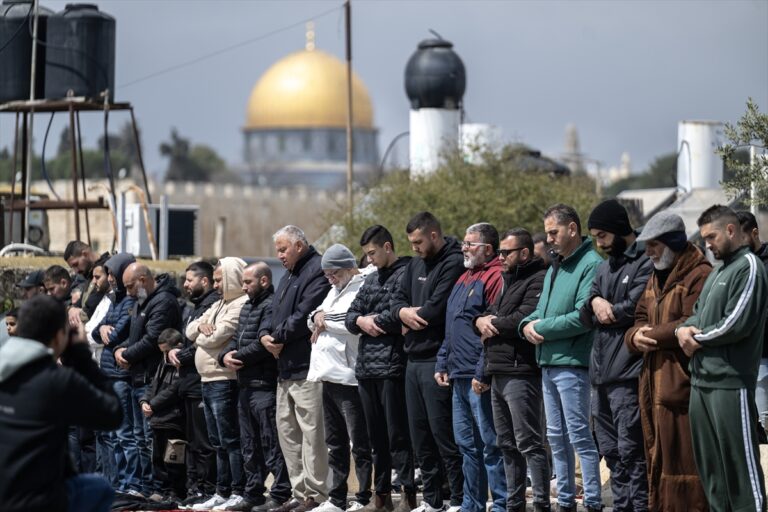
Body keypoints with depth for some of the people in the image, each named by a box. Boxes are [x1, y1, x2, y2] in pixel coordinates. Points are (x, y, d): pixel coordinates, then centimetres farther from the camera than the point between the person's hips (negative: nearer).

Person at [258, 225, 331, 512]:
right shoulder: (288, 278, 23)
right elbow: (274, 314, 23)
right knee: (287, 431, 11)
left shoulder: (316, 272, -10)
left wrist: (277, 337, -9)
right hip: (285, 369, 11)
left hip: (307, 369, -11)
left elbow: (303, 316, -19)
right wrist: (265, 334, 2)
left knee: (311, 432, -10)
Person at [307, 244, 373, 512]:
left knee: (359, 443, -4)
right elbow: (311, 321, 23)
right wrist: (318, 316, -1)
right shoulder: (334, 292, 22)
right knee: (335, 443, 13)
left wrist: (325, 322, -9)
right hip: (329, 376, 10)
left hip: (349, 377, -10)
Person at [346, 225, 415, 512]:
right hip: (366, 367, 8)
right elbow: (351, 316, 19)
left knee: (398, 435, -6)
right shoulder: (372, 280, 19)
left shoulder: (405, 274, -7)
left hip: (392, 366, -8)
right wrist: (361, 321, -3)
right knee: (376, 435, 12)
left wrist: (374, 320, -4)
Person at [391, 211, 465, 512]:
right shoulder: (416, 265, 17)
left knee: (443, 434, -7)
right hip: (415, 360, 9)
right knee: (420, 436, 12)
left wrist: (410, 321, -3)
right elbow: (398, 299, 16)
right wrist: (404, 312, -7)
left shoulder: (454, 264, -12)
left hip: (437, 360, -9)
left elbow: (436, 309, -19)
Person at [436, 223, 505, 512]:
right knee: (467, 444, 13)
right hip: (459, 378, 10)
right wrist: (442, 363, 17)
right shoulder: (464, 279, 19)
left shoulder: (494, 277, -12)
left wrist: (482, 373, -21)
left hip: (480, 380, -10)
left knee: (491, 445, -6)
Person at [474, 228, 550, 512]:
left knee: (529, 444, -10)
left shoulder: (537, 281, -10)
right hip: (498, 372, 10)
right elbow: (486, 313, 21)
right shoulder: (507, 281, 22)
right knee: (508, 445, 13)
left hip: (521, 373, -10)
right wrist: (481, 320, -3)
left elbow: (523, 318, -21)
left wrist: (492, 324, -5)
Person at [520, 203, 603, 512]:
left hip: (571, 363, -9)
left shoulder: (591, 265, -13)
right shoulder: (555, 268, 18)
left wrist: (541, 328, -13)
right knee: (557, 437, 13)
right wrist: (528, 324, -2)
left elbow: (582, 317, -21)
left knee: (579, 436, -8)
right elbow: (542, 310, 21)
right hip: (548, 364, 9)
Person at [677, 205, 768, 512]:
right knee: (709, 463, 12)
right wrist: (683, 329, 0)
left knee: (740, 463, -8)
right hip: (702, 381, 9)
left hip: (730, 382, -9)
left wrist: (697, 339, -5)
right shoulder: (718, 272, 22)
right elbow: (699, 314, 22)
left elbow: (736, 324, -17)